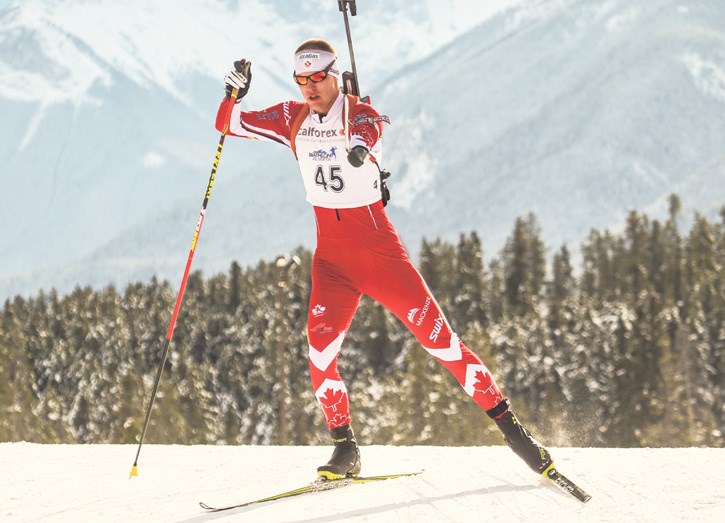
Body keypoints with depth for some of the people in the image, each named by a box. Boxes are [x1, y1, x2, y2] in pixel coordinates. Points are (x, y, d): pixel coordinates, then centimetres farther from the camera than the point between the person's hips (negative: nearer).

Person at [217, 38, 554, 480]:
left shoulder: (363, 116, -9)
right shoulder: (292, 119, 4)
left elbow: (369, 135, -33)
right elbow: (228, 125, 8)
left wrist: (361, 150, -59)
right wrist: (235, 93, -14)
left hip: (380, 250, -3)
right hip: (333, 257, 3)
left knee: (437, 336, -7)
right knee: (320, 348, -15)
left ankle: (508, 422, 2)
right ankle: (345, 448, -3)